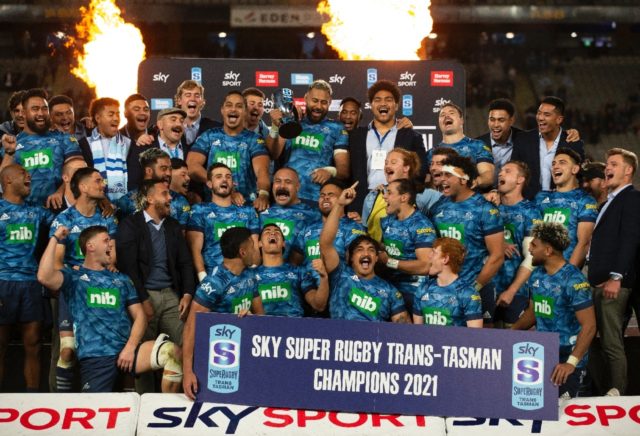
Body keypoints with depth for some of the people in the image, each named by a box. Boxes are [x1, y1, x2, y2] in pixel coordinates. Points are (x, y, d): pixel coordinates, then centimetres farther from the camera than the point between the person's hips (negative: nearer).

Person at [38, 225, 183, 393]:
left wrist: (130, 347, -4)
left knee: (171, 351, -22)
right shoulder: (73, 276, 9)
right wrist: (55, 239, -5)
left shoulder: (121, 279, 21)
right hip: (94, 357, -3)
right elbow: (45, 277, -13)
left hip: (126, 350, 3)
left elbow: (139, 315, 14)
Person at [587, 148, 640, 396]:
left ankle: (616, 393, -6)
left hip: (613, 281, -9)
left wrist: (616, 277, -21)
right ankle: (603, 389, 9)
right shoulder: (610, 202, 24)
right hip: (598, 281, 9)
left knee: (612, 343, -9)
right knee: (606, 341, 7)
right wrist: (594, 277, 15)